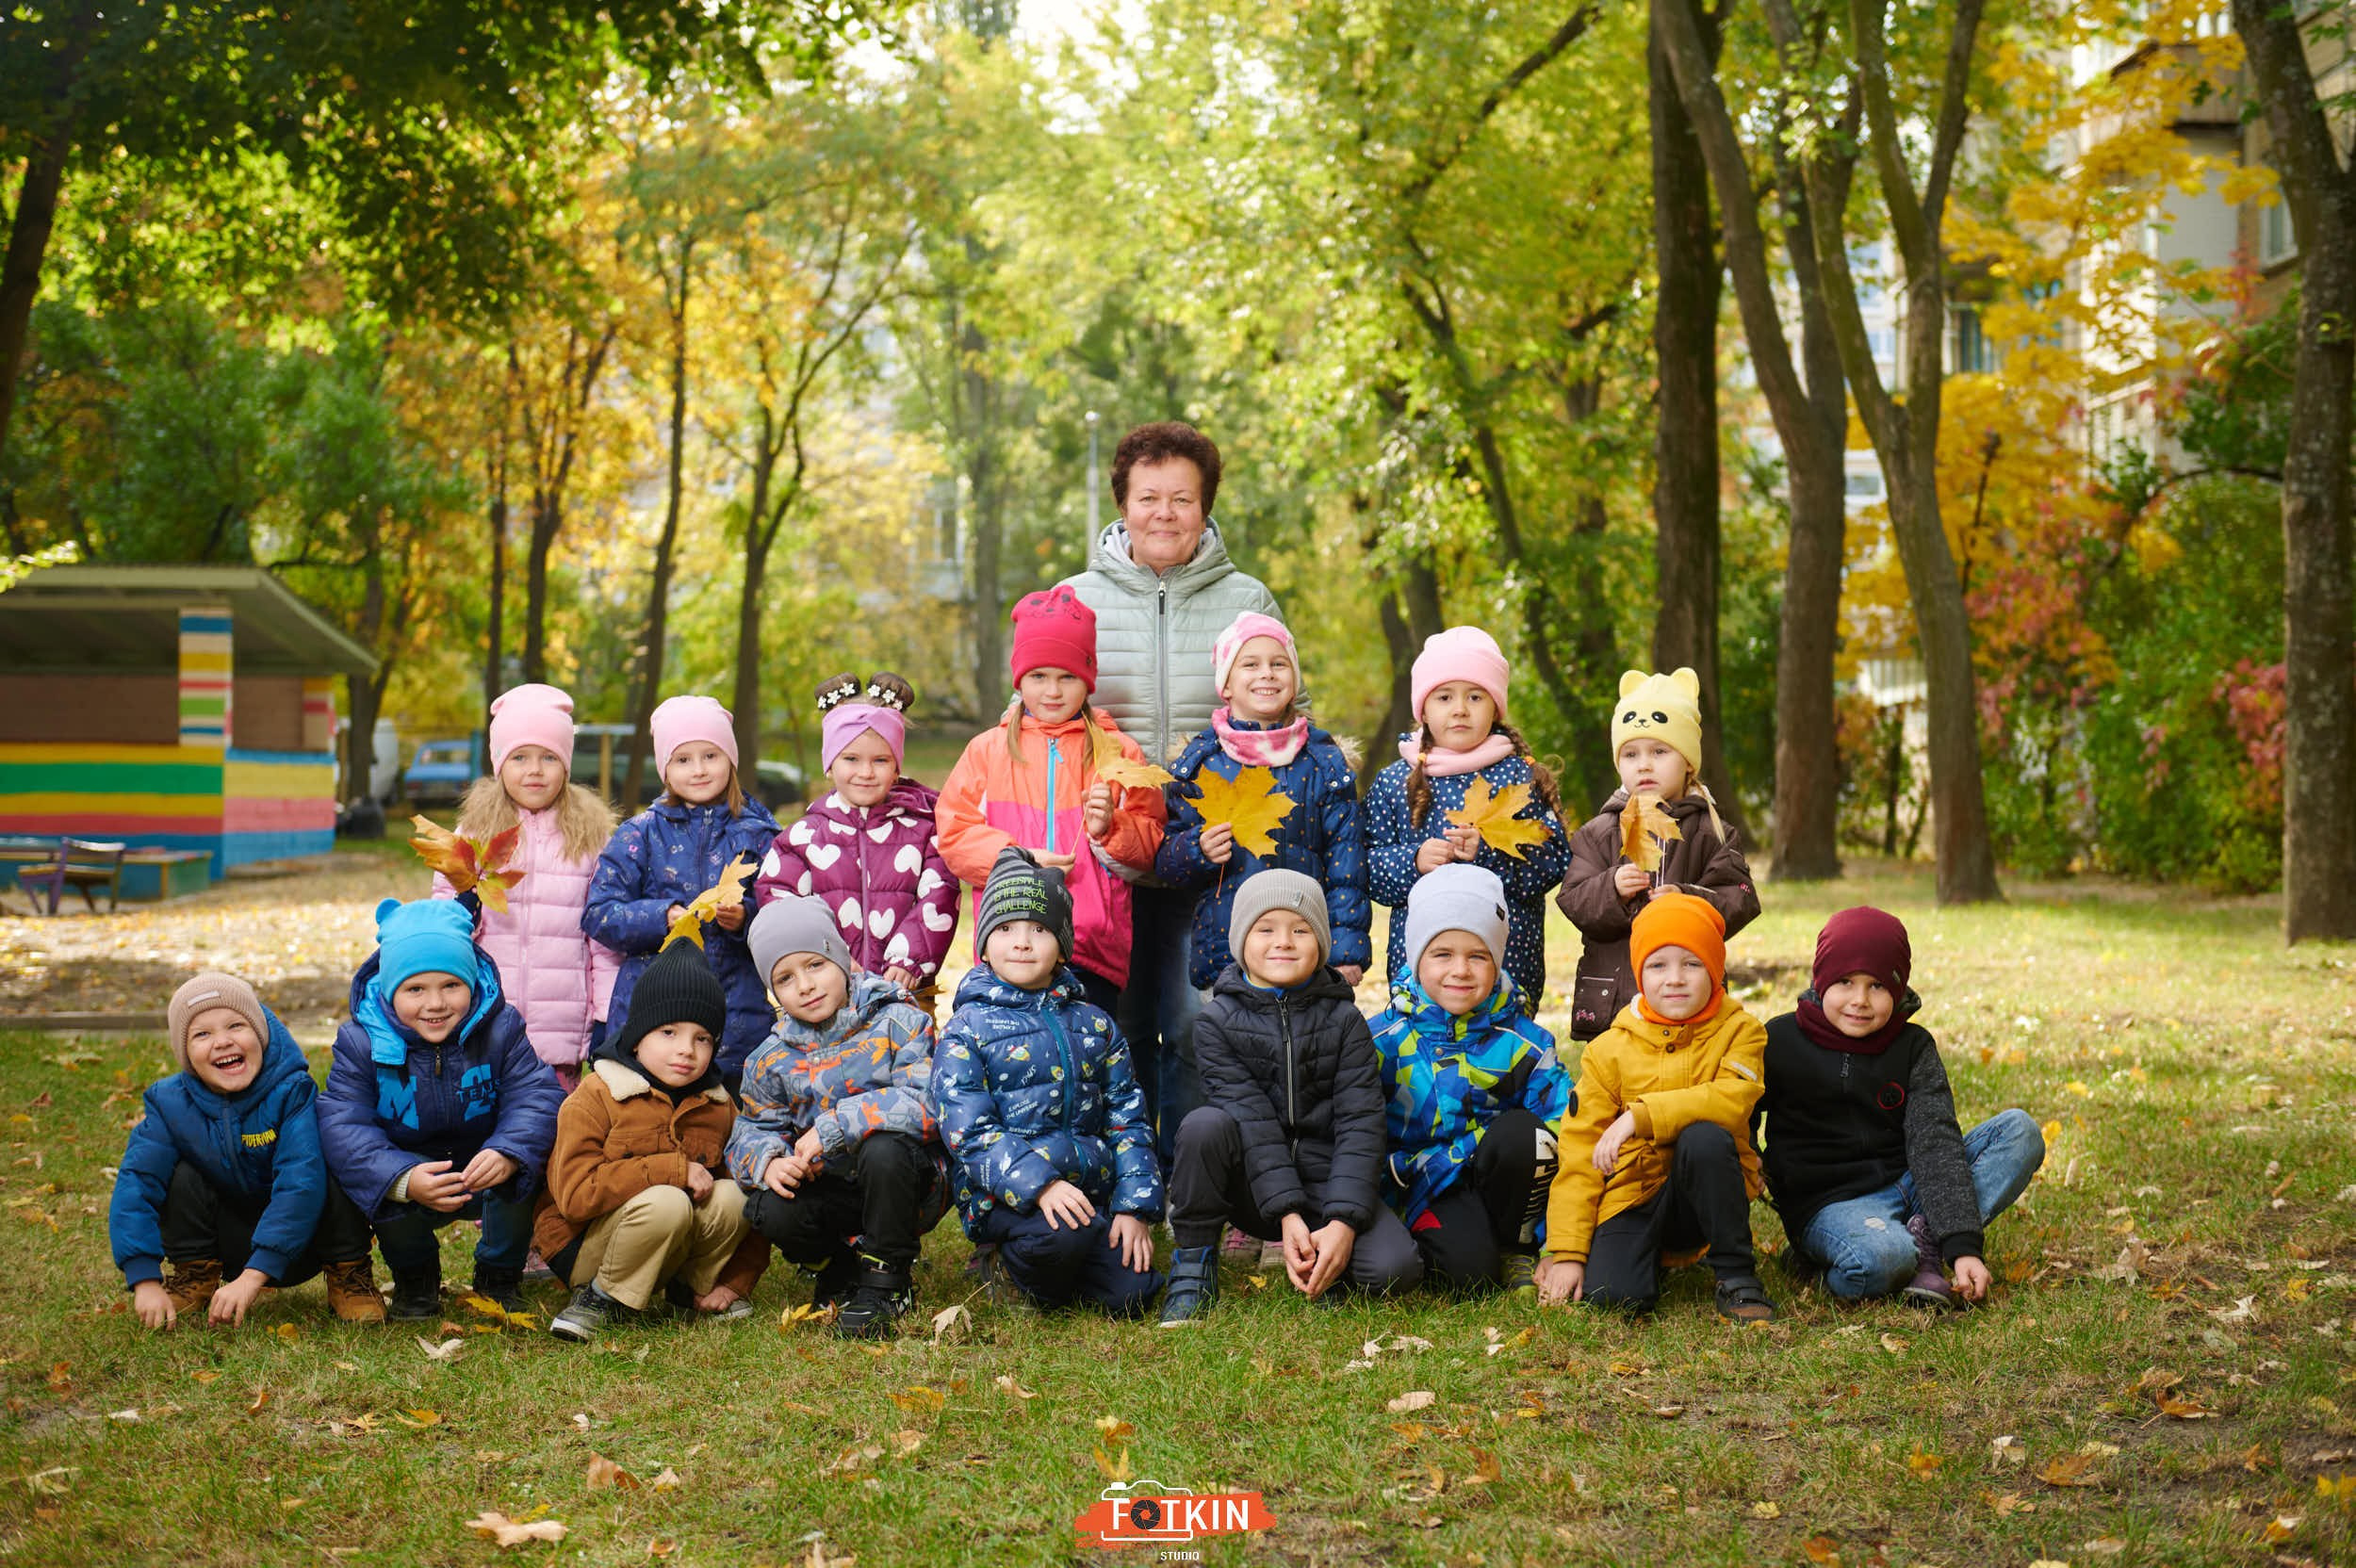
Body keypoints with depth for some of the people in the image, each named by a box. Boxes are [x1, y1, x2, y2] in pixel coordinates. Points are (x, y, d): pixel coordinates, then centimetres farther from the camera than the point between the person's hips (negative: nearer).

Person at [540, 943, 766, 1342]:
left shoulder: (718, 1108, 2)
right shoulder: (594, 1098, -12)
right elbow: (575, 1194, -24)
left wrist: (734, 1282, -6)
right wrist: (673, 1170, -25)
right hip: (584, 1245, -5)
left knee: (732, 1196, -21)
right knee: (666, 1203, -34)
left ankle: (692, 1287, 2)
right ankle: (605, 1298, -13)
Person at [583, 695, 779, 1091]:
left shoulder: (757, 833, 7)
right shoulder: (640, 834, 6)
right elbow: (598, 915, 1)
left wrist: (745, 918, -15)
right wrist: (663, 918, -15)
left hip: (739, 1015, 0)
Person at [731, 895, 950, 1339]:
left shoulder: (898, 1023, -10)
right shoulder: (773, 1060, 5)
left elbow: (927, 1104, -23)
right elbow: (753, 1131, 9)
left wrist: (834, 1127, -27)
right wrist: (768, 1161, -17)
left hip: (909, 1184, -4)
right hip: (833, 1192, 4)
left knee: (883, 1148, -37)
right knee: (770, 1212, -26)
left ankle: (887, 1282, -14)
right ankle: (844, 1266, 8)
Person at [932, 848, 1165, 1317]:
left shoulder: (1093, 1025, 13)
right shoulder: (967, 1029, -1)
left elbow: (1128, 1119, 12)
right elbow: (968, 1132, -11)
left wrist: (1134, 1207, -2)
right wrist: (1037, 1184, -26)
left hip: (1089, 1191, 5)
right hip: (1005, 1194, -5)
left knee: (1132, 1293, -15)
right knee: (1061, 1237, -36)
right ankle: (1008, 1269, -1)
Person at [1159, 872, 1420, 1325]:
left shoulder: (1343, 1020, 0)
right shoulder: (1218, 1020, -3)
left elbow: (1360, 1122, -8)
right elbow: (1250, 1118, -13)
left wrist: (1342, 1223, -22)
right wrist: (1287, 1215, -24)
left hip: (1325, 1181, 1)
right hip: (1250, 1188, 0)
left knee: (1395, 1269, -26)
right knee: (1205, 1124, -32)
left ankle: (1315, 1267, 8)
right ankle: (1194, 1262, -11)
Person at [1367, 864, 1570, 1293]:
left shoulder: (1524, 1044, -2)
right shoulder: (1383, 1041, -3)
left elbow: (1562, 1131, -6)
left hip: (1499, 1187, 2)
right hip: (1423, 1190, -2)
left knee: (1520, 1130, -30)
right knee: (1468, 1267, -32)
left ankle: (1516, 1250, -7)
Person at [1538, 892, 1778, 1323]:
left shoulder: (1739, 1032, -2)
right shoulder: (1609, 1049, 2)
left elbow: (1733, 1099, -24)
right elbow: (1579, 1150, -1)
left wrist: (1640, 1116, -27)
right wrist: (1566, 1252, -9)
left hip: (1705, 1192, -1)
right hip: (1633, 1193, 1)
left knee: (1704, 1137, -33)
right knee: (1611, 1294, -25)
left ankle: (1736, 1275, -17)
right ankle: (1655, 1257, 13)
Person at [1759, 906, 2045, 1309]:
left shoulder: (1913, 1047, 3)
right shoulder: (1781, 1041, -2)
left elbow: (1935, 1143, -9)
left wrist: (1962, 1244, -20)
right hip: (1829, 1202, -5)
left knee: (2020, 1130, -13)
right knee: (1878, 1260, -42)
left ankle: (1925, 1242, -19)